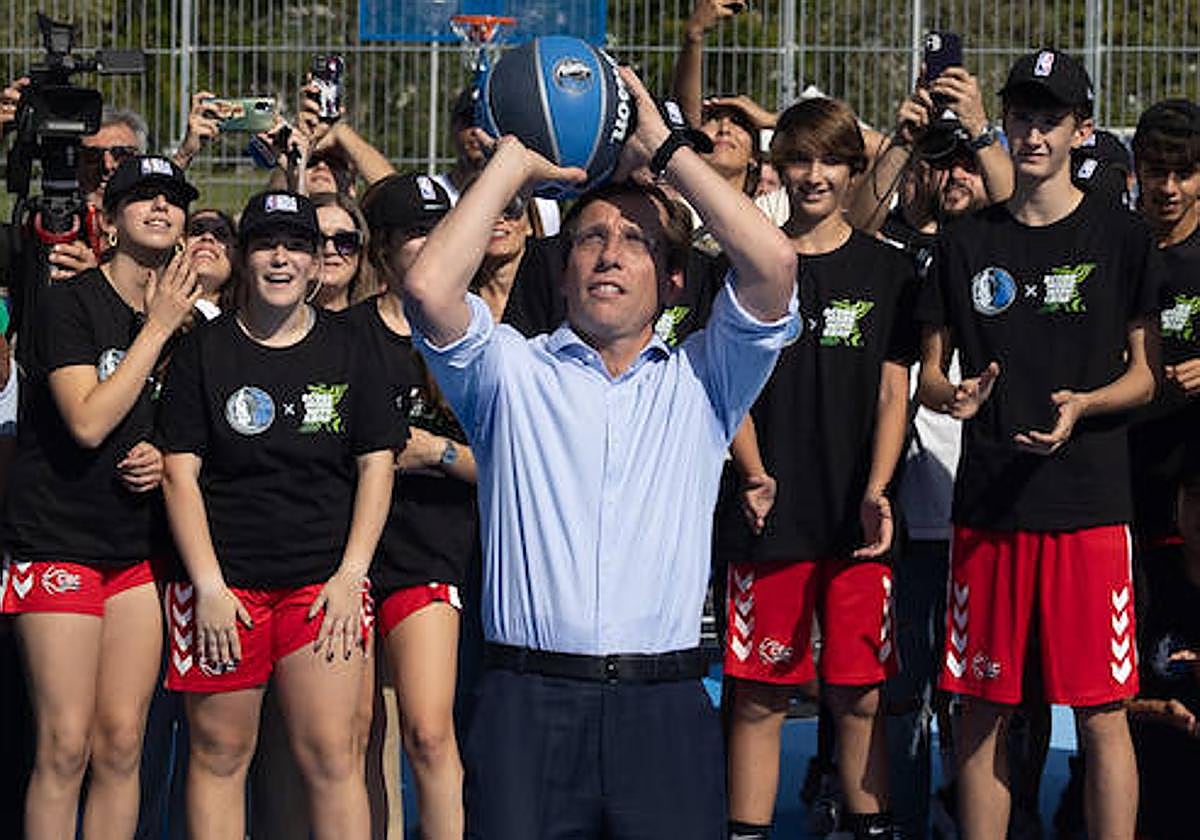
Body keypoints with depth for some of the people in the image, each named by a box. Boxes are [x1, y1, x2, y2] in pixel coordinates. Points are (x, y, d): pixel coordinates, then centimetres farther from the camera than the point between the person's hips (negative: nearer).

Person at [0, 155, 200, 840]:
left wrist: (164, 460, 0)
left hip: (138, 548, 6)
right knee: (66, 746, -8)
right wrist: (157, 327, -16)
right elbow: (88, 423, -20)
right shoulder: (71, 302, -8)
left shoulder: (186, 319, 10)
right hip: (58, 543, -6)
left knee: (122, 744, 4)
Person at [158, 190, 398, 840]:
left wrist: (351, 574, -2)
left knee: (331, 755, -6)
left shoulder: (347, 349, 8)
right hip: (222, 577, 0)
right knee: (219, 750, 2)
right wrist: (208, 587, -8)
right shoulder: (203, 351, 4)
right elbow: (180, 474, 1)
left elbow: (376, 463, 8)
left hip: (324, 579, 0)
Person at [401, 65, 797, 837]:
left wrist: (664, 149, 6)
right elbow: (429, 288, -5)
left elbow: (774, 265, 0)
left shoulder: (700, 381, 15)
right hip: (528, 705, -1)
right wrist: (515, 164, 7)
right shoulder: (514, 372, 13)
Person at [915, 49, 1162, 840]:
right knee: (984, 709, 5)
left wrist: (1080, 406, -14)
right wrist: (953, 395, -10)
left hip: (1089, 504, -2)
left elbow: (1146, 374, 5)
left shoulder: (1120, 238, 4)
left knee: (1101, 712, -4)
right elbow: (930, 373, 13)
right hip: (987, 505, 3)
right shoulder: (968, 243, 11)